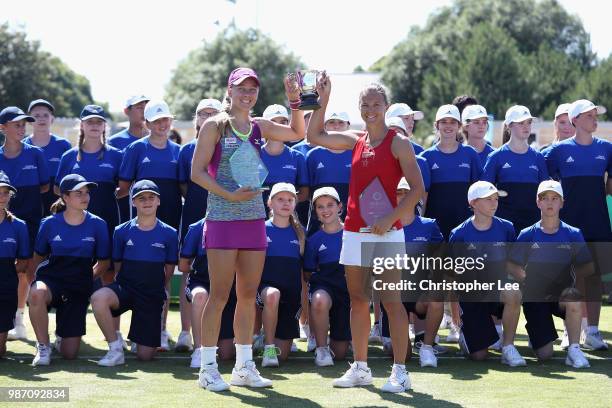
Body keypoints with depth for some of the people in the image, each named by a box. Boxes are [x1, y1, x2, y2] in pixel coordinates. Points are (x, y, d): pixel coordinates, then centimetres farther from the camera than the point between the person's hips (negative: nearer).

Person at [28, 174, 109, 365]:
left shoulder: (97, 224, 0)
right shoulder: (50, 223, -1)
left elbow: (103, 263, 10)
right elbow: (37, 258, 11)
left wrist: (86, 278, 5)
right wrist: (34, 281, 1)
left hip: (79, 287, 1)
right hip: (51, 278, -1)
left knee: (69, 353, -2)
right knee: (37, 293, -41)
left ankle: (64, 333, 37)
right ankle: (43, 346, -17)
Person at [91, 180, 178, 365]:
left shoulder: (169, 234, 0)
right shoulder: (122, 231, 1)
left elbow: (169, 270, 9)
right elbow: (117, 265, 10)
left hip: (153, 294, 0)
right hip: (125, 287, 0)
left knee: (145, 355, -4)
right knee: (99, 298, -37)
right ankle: (115, 349, -18)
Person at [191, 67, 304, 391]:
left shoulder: (258, 127, 11)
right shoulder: (215, 126, -3)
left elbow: (298, 133, 21)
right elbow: (197, 172, -7)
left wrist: (294, 101, 7)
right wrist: (229, 195, -18)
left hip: (254, 219, 6)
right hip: (222, 219, -6)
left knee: (249, 295, 8)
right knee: (220, 295, -5)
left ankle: (244, 366, 15)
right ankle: (208, 367, 1)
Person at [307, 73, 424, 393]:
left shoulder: (398, 143, -5)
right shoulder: (355, 142, 13)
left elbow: (417, 188, -9)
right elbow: (315, 136, 15)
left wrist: (391, 218, -18)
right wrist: (322, 101, 6)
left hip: (385, 231, -6)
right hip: (354, 231, 6)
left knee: (391, 301, -7)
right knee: (358, 300, 9)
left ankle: (400, 371, -6)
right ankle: (360, 368, 16)